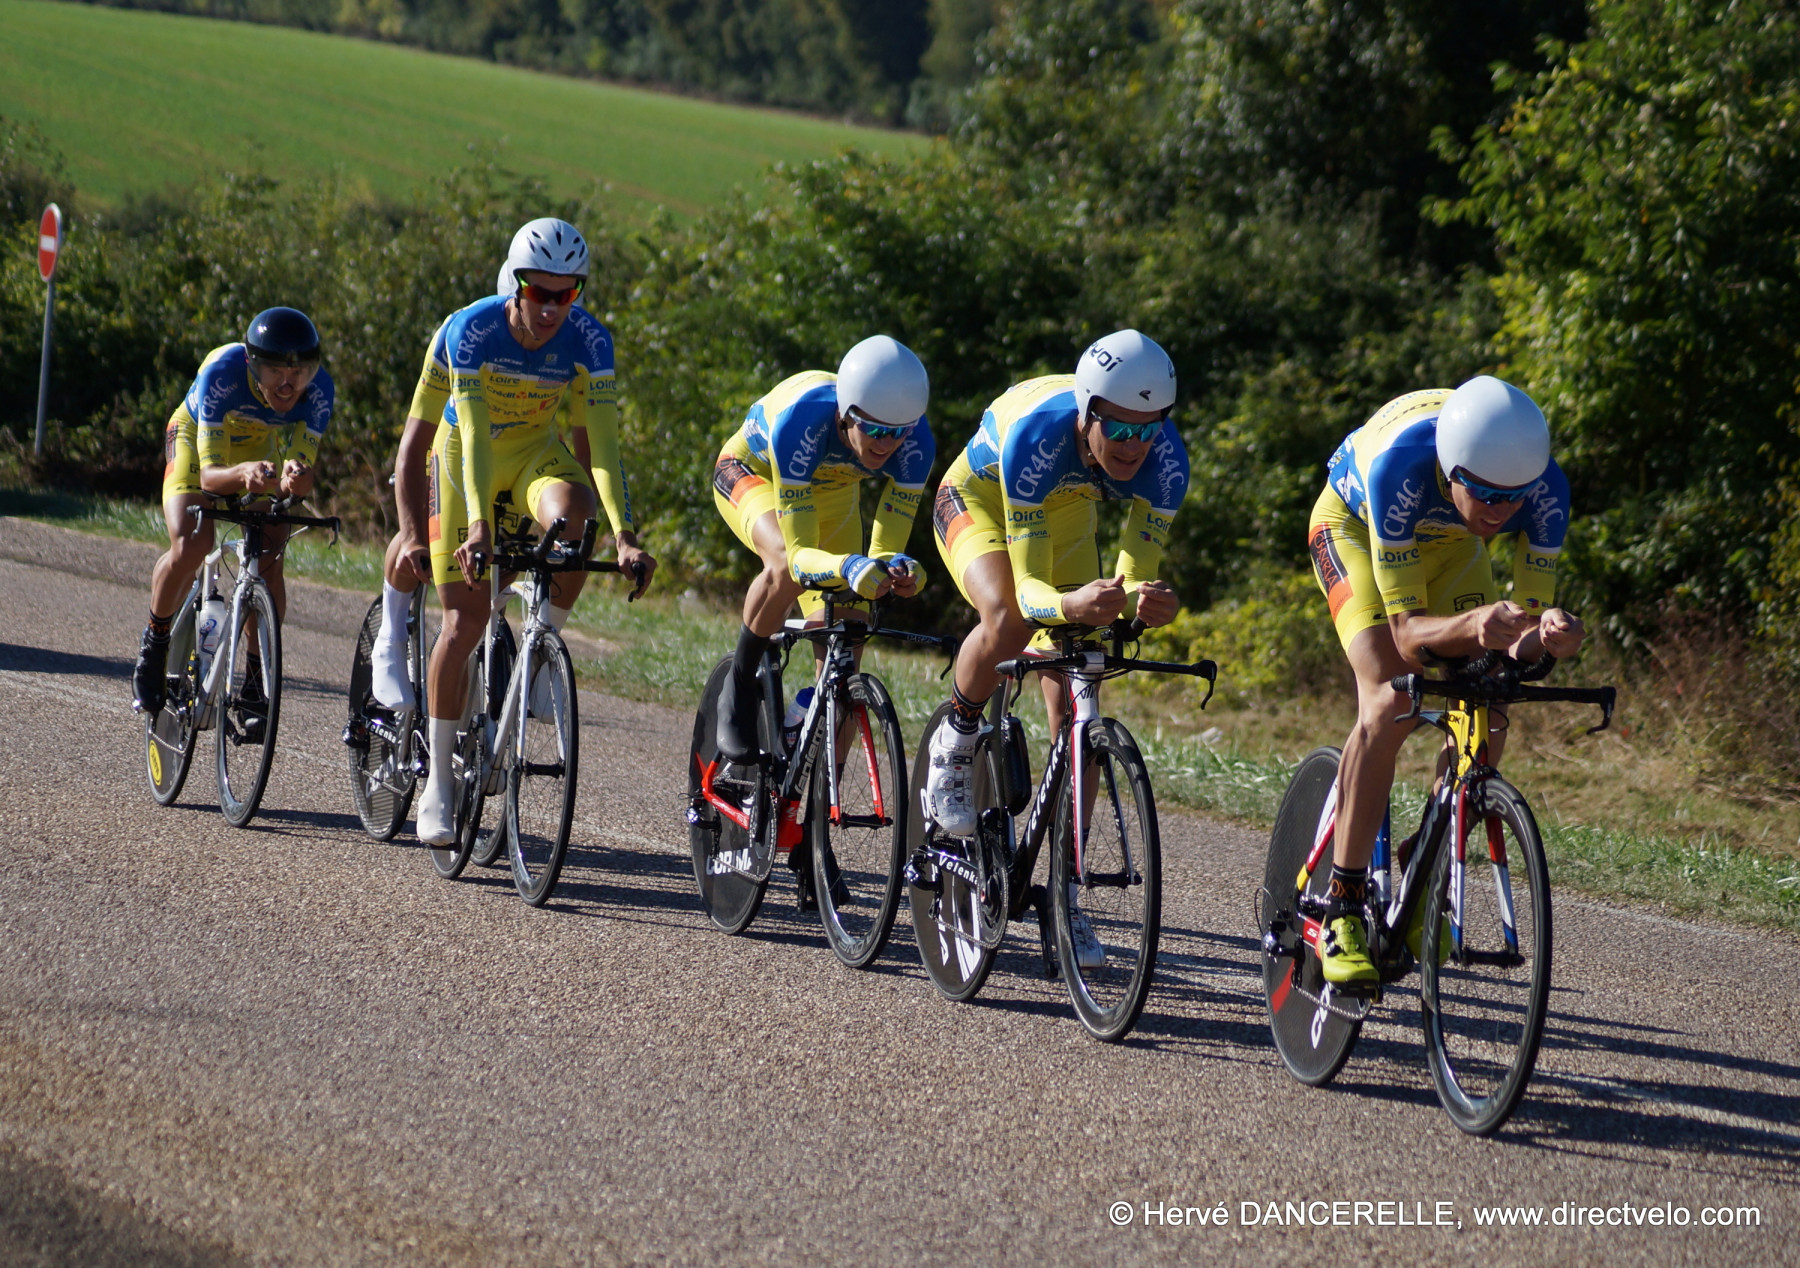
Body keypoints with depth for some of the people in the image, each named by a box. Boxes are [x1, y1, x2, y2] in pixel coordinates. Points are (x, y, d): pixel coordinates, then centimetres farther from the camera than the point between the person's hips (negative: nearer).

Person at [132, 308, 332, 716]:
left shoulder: (317, 390, -32)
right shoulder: (223, 373, -39)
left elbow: (303, 471, -33)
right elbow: (209, 473, -40)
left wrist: (295, 476, -58)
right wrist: (242, 474, -63)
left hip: (262, 446, 2)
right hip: (198, 436, -2)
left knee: (269, 562, -18)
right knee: (190, 547, -27)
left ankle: (258, 679, 1)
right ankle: (154, 643, 0)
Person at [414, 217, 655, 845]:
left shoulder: (587, 340, -22)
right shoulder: (472, 329, -28)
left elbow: (602, 442, -25)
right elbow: (474, 435, -34)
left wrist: (625, 536, -37)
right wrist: (477, 525, -48)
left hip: (536, 451, 2)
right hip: (467, 456, -2)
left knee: (571, 515, -36)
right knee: (465, 621, -8)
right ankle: (437, 787, 2)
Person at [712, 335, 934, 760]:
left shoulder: (915, 443, -33)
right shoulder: (801, 421, -44)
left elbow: (886, 549, -29)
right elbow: (799, 553, -44)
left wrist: (898, 569, -52)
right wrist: (850, 568, -64)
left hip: (831, 489, 4)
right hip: (752, 471, -4)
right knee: (788, 566, -37)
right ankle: (738, 688, -14)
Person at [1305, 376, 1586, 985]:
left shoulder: (1544, 488, -34)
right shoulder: (1400, 467, -43)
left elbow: (1530, 617, -29)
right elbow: (1407, 631, -41)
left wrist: (1546, 633, -53)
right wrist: (1474, 625, -62)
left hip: (1445, 544, 4)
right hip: (1355, 524, -4)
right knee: (1391, 703, -26)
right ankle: (1342, 914, -21)